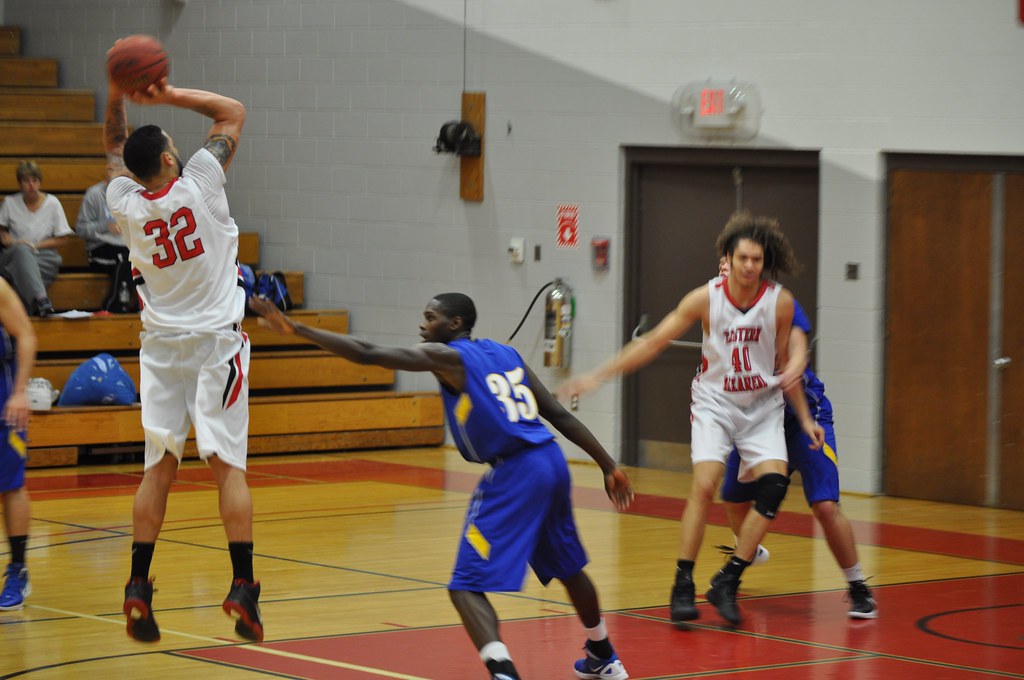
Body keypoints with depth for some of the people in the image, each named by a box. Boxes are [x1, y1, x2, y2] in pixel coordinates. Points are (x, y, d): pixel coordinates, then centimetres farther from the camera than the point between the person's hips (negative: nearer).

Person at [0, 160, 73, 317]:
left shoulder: (52, 203, 3)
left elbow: (61, 238, 5)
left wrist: (35, 245, -7)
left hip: (44, 258, 0)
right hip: (14, 255, 0)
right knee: (22, 250, -39)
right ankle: (40, 298, -58)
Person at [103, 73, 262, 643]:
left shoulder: (126, 204, -3)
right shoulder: (198, 186, -10)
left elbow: (115, 148, 18)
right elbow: (233, 113, 1)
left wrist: (117, 95, 7)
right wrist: (168, 96, -2)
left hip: (162, 346, 3)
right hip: (216, 343, -3)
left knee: (159, 466, 6)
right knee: (227, 463, -5)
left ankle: (139, 586, -1)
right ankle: (243, 587, -10)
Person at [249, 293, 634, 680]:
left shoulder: (446, 356, -2)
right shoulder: (505, 354, 18)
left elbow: (366, 355, -11)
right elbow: (560, 416, 17)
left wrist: (294, 328, -9)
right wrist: (608, 466, 20)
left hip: (513, 472, -8)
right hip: (551, 461, 8)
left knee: (466, 587, -8)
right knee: (567, 566, 31)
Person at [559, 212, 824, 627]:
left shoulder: (780, 302, -10)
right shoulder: (706, 298, -13)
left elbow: (784, 364, 4)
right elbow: (652, 343, -7)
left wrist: (805, 419, 5)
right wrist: (597, 376, -11)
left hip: (762, 406, 2)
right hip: (714, 402, -1)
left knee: (774, 484, -17)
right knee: (705, 485, -19)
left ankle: (727, 583, -8)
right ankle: (683, 585, -10)